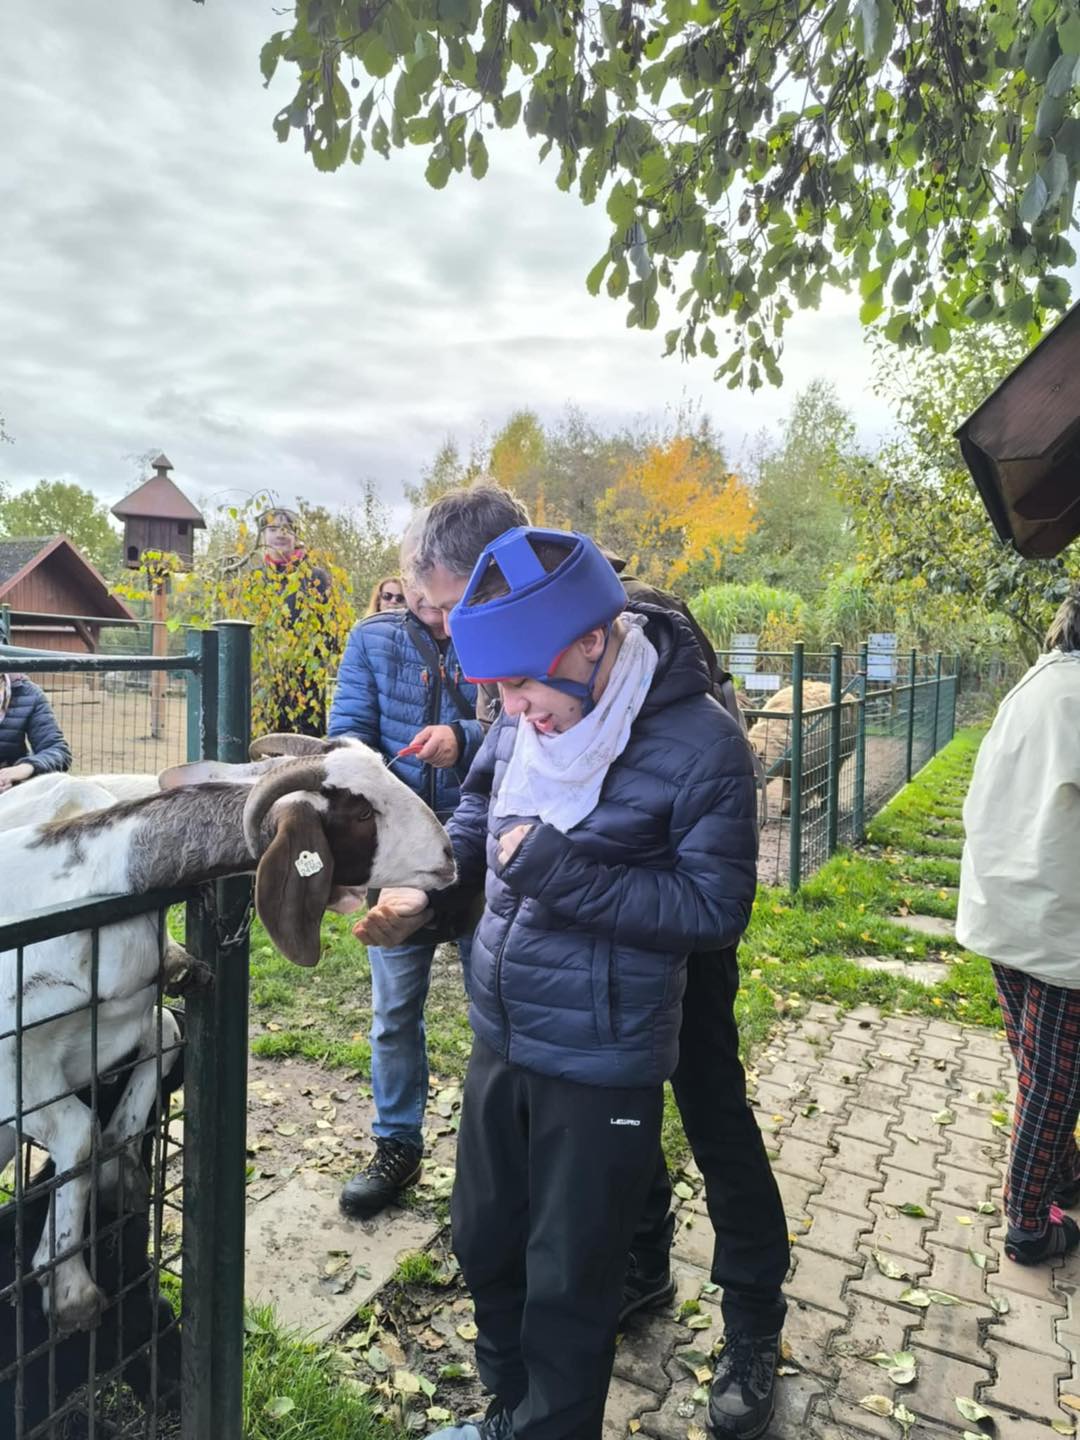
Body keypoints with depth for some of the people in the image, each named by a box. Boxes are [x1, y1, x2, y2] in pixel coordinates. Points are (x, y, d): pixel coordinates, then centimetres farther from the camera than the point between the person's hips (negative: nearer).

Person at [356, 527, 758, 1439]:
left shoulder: (699, 745, -20)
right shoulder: (523, 722, -3)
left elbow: (716, 909, -18)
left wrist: (558, 871, -24)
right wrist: (425, 886, -3)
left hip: (601, 1064, -6)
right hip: (501, 1037, 7)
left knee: (568, 1288, 12)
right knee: (485, 1243, 24)